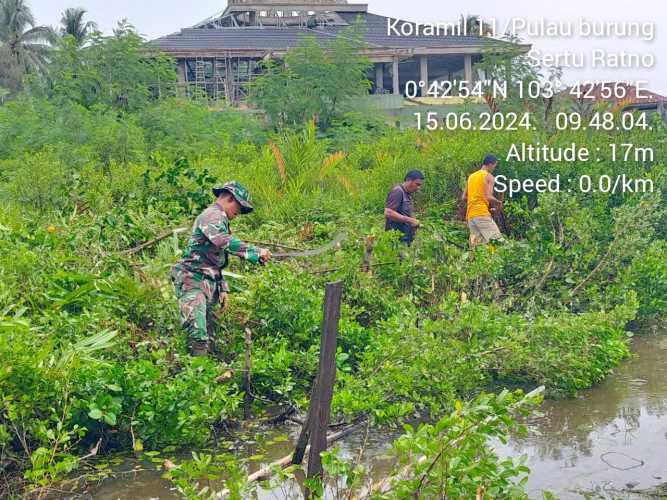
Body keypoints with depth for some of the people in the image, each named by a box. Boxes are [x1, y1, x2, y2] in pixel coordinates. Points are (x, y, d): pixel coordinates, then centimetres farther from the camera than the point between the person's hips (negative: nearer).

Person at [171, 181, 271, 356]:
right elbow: (224, 242, -28)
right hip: (193, 280, -11)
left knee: (208, 337, 7)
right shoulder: (212, 215, -8)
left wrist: (222, 288, 22)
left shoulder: (219, 220, 25)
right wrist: (256, 252, -30)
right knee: (199, 337, -21)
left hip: (209, 284, 11)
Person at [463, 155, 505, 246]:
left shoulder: (471, 176, 21)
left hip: (470, 215, 8)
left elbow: (464, 197, 21)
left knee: (476, 245, 2)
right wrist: (498, 202, 5)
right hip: (482, 213, -8)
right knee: (497, 240, -11)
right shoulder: (489, 176, -1)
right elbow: (488, 197, -13)